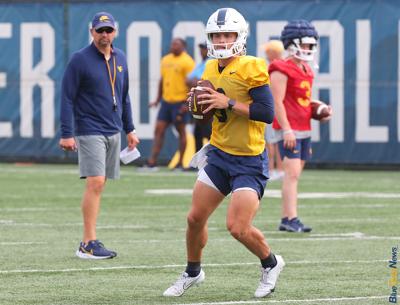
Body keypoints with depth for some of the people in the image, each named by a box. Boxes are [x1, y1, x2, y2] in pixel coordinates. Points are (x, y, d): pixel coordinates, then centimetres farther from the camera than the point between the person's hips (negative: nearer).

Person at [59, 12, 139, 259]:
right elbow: (67, 98, -8)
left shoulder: (120, 58, 12)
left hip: (113, 132, 6)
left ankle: (89, 241, 10)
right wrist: (66, 134, -13)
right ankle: (89, 244, -16)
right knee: (95, 183, -15)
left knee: (99, 185, 6)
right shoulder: (80, 60, -7)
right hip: (89, 132, -6)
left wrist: (129, 129, 20)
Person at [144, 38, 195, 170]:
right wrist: (158, 100, 19)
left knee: (181, 131, 3)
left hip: (180, 102, -7)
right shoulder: (166, 60, 14)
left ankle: (180, 163, 10)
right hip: (166, 100, 7)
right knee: (159, 130, 1)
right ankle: (152, 162, -1)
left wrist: (187, 104, -19)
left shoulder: (187, 62, -9)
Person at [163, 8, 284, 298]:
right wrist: (201, 104, -2)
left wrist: (228, 103, -23)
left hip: (249, 162, -7)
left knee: (238, 227, -13)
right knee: (195, 218, 7)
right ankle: (193, 272, 30)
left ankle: (271, 264, 15)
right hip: (219, 156, 7)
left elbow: (267, 112, -22)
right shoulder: (212, 70, 8)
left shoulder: (251, 68, -15)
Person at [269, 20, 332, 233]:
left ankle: (286, 219, 11)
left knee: (294, 174, 8)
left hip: (304, 129, 9)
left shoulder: (306, 71, 17)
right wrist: (287, 129, -21)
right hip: (289, 130, -9)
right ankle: (291, 219, -18)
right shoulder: (282, 70, -12)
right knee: (292, 172, -15)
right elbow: (277, 102, -17)